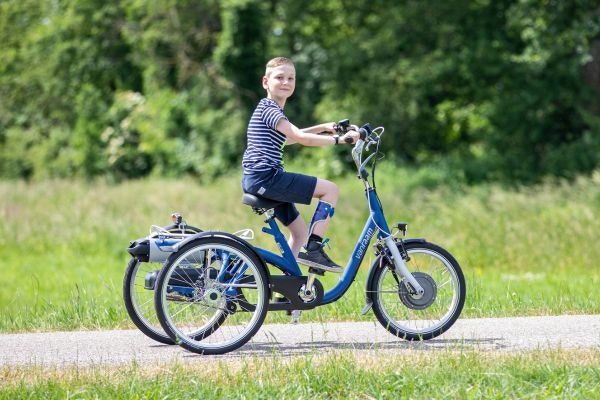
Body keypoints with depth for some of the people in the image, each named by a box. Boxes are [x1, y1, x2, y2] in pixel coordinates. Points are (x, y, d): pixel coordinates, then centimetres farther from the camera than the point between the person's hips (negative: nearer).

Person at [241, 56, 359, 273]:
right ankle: (313, 249, -13)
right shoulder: (268, 108, -11)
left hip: (257, 181, 11)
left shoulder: (271, 109, 21)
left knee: (300, 232, 17)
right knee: (330, 189, -10)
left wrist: (322, 128, 33)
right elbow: (300, 138, -20)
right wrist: (338, 139, -18)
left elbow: (288, 138, 38)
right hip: (266, 177, -11)